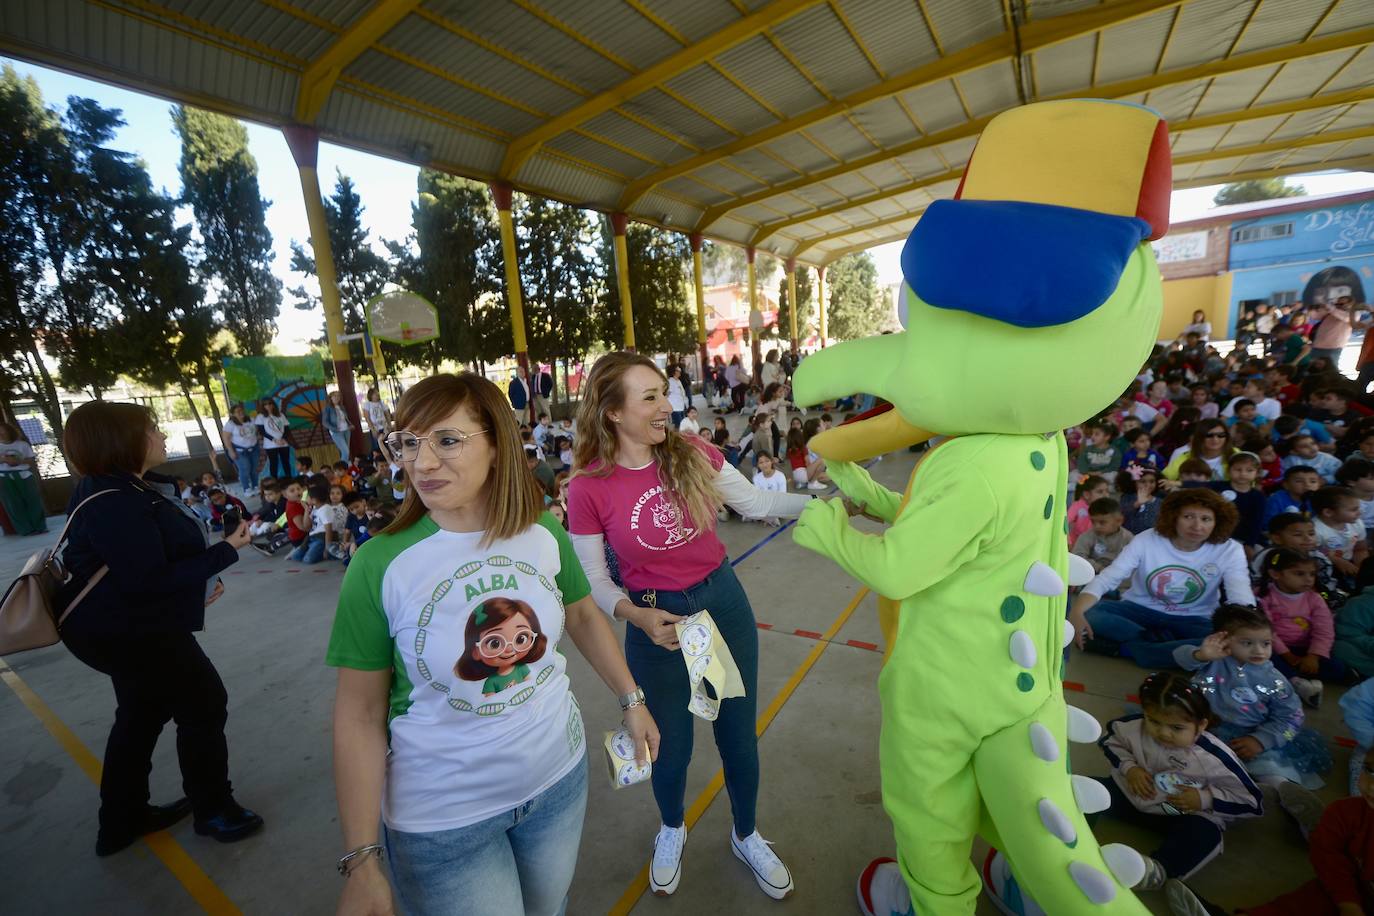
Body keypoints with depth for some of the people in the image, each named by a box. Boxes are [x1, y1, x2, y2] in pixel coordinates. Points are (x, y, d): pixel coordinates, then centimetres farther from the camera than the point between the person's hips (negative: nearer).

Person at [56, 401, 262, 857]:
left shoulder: (114, 488, 5)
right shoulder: (114, 503, -29)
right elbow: (149, 581, -30)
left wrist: (198, 582, 9)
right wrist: (226, 551, -25)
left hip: (125, 626, 10)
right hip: (130, 632, -10)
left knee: (141, 714, 23)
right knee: (204, 705, 5)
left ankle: (122, 820, 40)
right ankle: (213, 810, 24)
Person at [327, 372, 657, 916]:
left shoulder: (542, 532, -11)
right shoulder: (379, 564, -19)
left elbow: (582, 615, 4)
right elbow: (359, 715, -11)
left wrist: (631, 702, 7)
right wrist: (362, 863, -9)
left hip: (560, 777, 3)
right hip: (442, 819, -3)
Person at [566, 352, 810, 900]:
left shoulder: (693, 454, -9)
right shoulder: (588, 488, -16)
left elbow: (757, 503, 0)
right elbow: (593, 581, -7)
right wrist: (637, 615, -23)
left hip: (724, 602, 3)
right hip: (656, 622, -2)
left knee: (738, 736, 19)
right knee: (671, 747, 19)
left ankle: (747, 835, 51)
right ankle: (672, 829, 56)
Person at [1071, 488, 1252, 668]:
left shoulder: (1229, 551, -9)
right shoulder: (1146, 540, -14)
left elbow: (1242, 599, -17)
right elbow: (1105, 579, -19)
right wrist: (1076, 613, -36)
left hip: (1191, 621, 1)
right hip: (1139, 611, -1)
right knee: (1087, 616, -29)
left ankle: (1126, 648, -27)